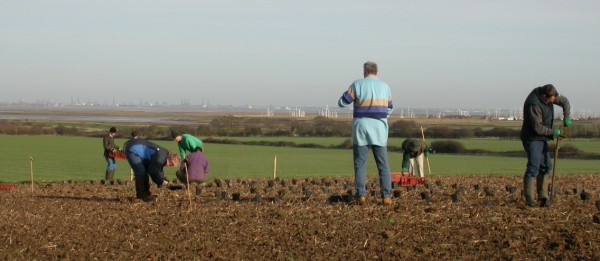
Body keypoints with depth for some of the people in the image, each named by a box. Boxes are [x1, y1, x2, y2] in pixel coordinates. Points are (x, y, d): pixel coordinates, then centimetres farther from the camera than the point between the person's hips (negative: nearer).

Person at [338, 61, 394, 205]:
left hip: (361, 128, -2)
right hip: (379, 129, 2)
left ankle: (361, 195, -4)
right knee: (383, 164, 5)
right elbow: (389, 109, 16)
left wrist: (350, 93, 19)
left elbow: (342, 102, -1)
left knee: (360, 163, 4)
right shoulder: (385, 86, 6)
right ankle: (386, 195, -3)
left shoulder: (357, 84, -5)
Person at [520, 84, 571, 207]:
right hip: (532, 138, -10)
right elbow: (538, 128, -27)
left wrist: (566, 118, 1)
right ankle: (529, 199, -15)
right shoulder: (533, 104, -28)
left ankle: (543, 196, 15)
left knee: (546, 166, 10)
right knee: (533, 168, -15)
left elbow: (564, 101, 14)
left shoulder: (548, 96, -1)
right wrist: (554, 132, -15)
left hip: (541, 139, 10)